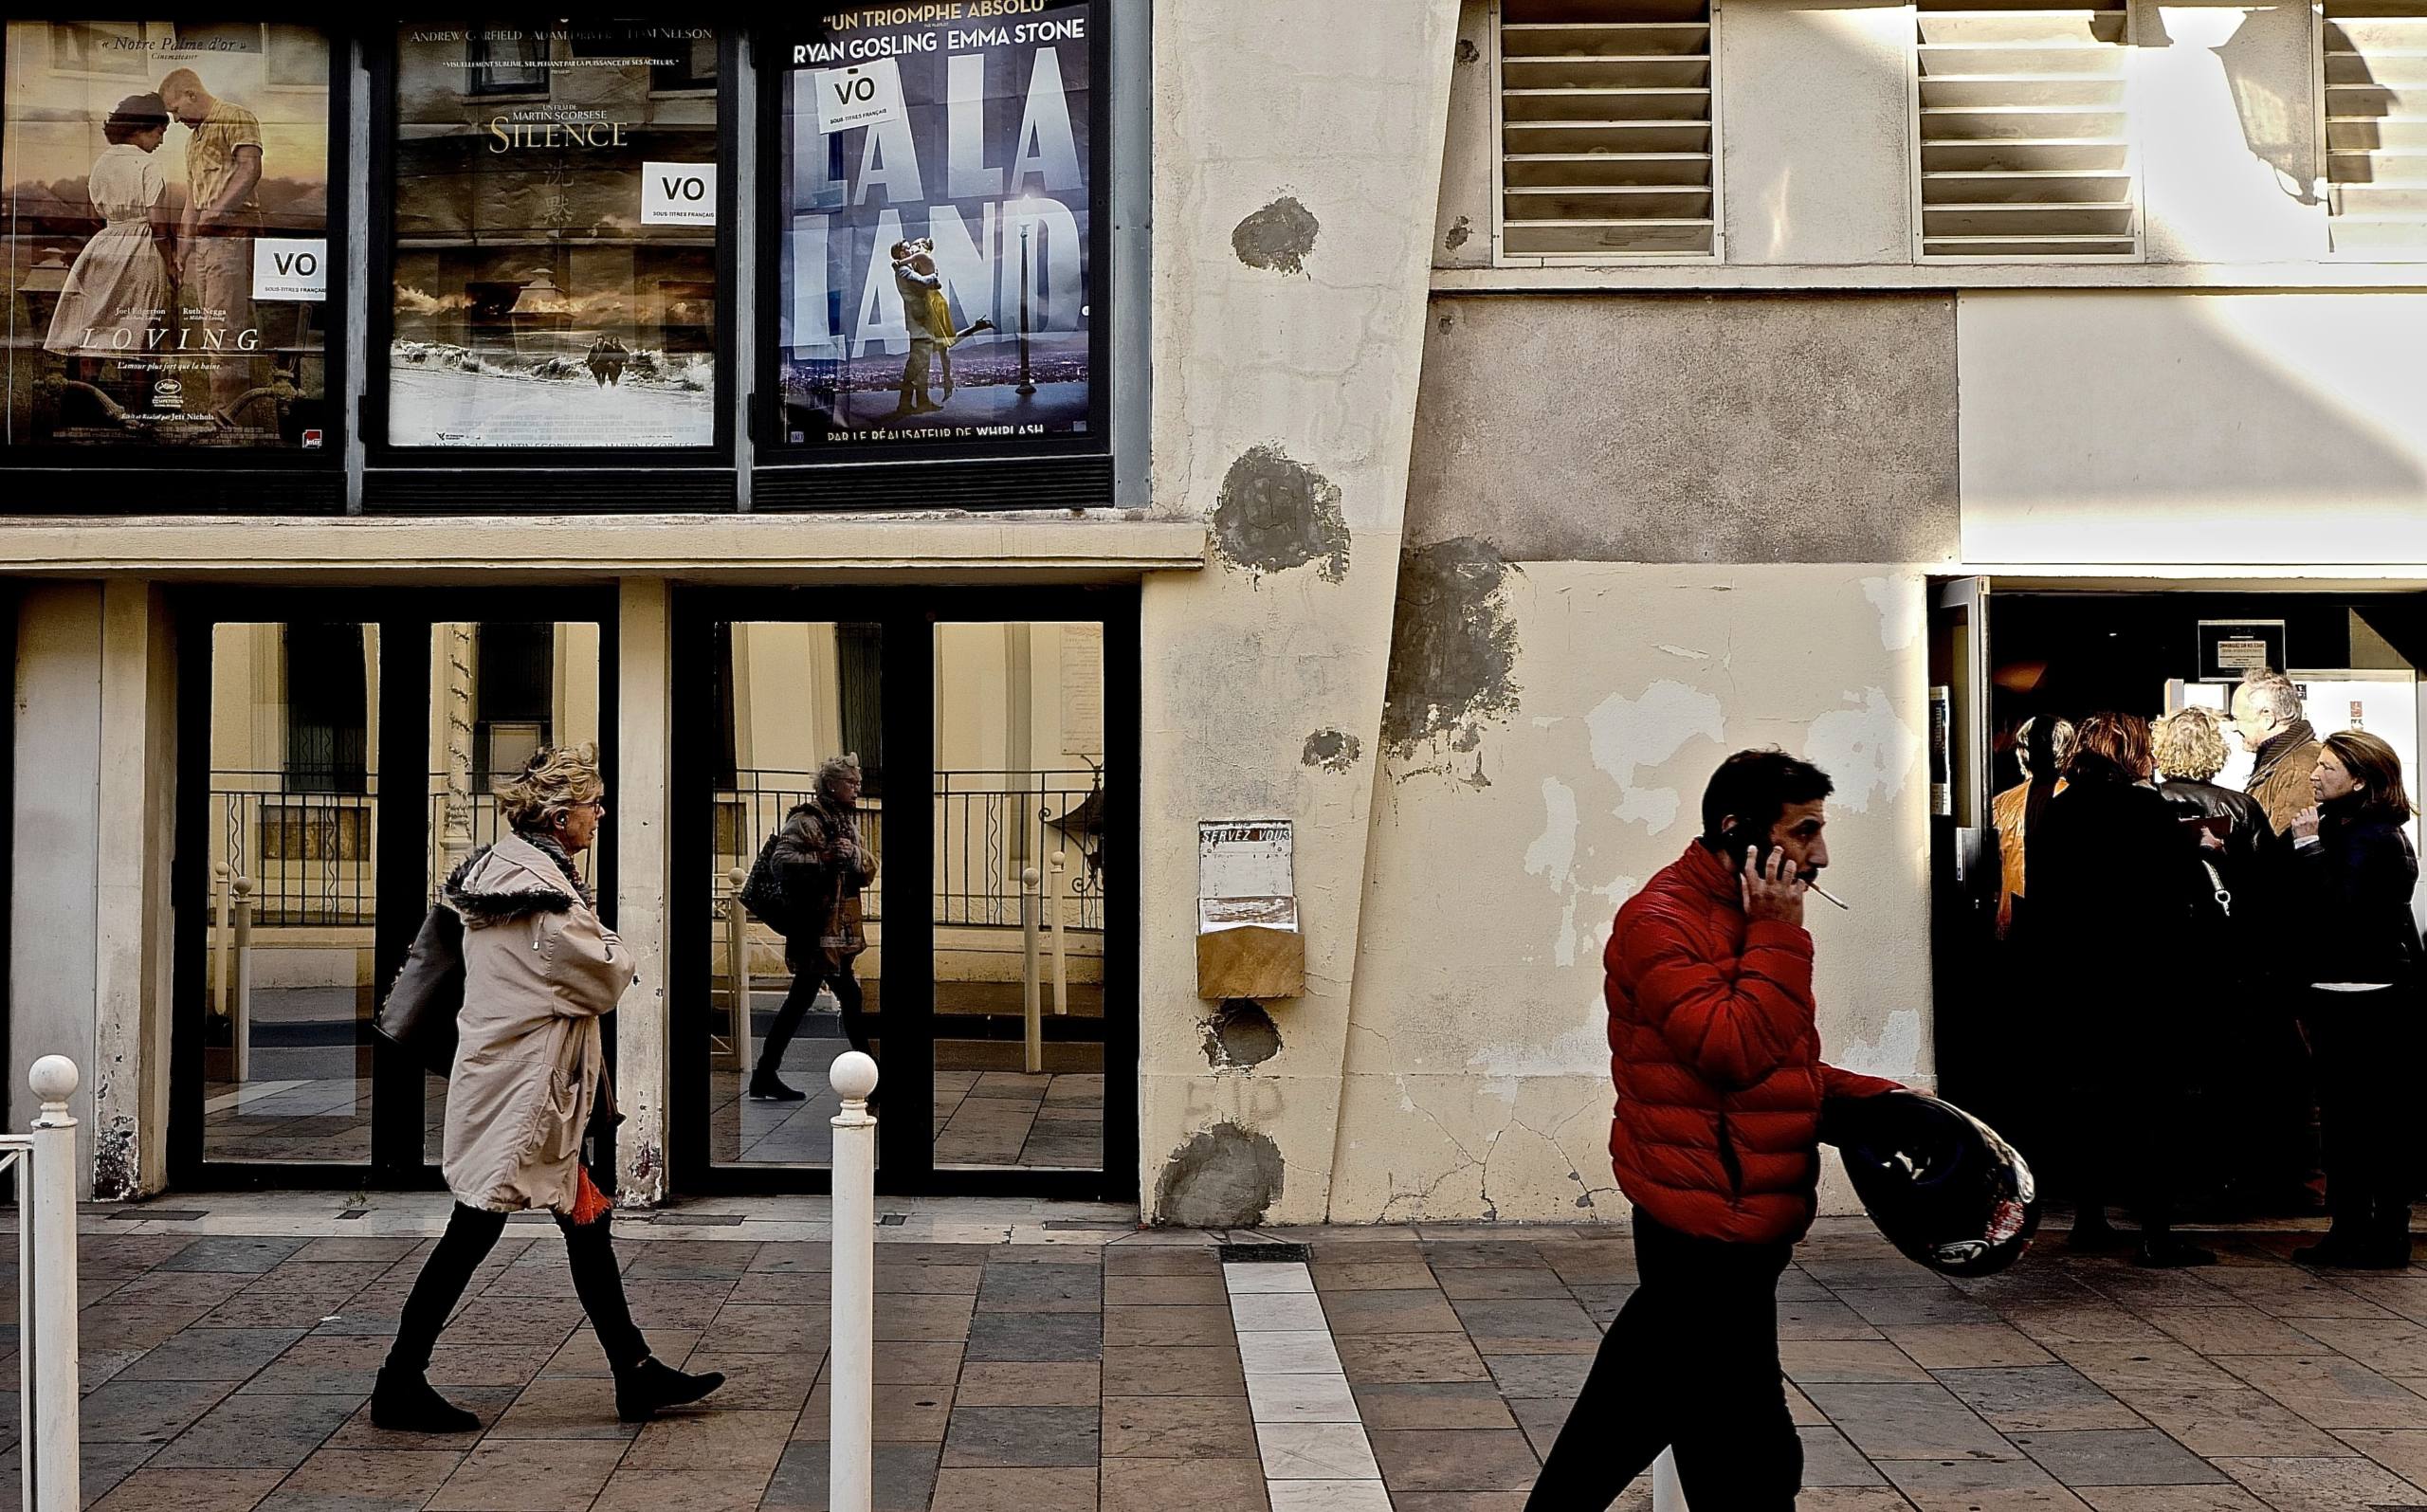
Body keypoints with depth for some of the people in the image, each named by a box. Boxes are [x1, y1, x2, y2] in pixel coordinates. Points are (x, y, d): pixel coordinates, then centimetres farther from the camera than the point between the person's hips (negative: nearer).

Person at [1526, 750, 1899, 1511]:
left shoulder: (1749, 918, 15)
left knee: (1637, 1405, 19)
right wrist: (1780, 933, -18)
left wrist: (1878, 1096, 9)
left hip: (1744, 1224, 10)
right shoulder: (1660, 923, -15)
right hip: (1708, 1231, -10)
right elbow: (1743, 1049, -25)